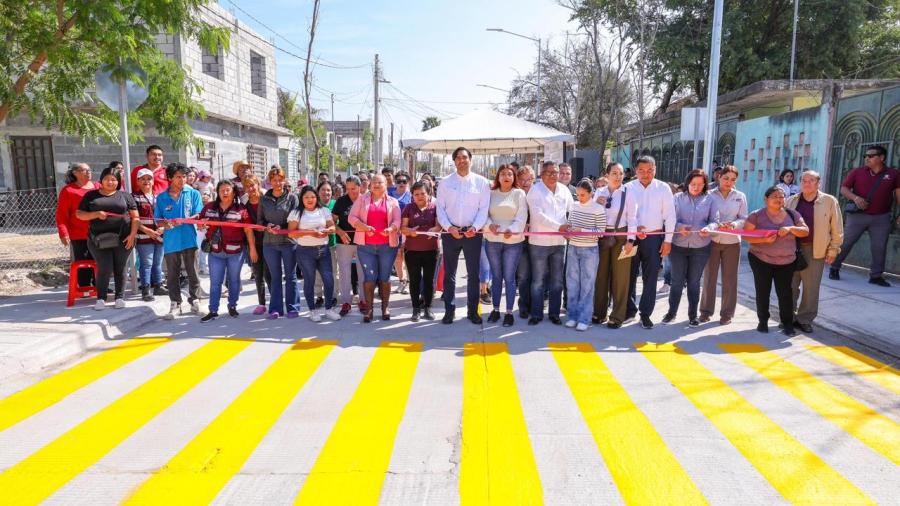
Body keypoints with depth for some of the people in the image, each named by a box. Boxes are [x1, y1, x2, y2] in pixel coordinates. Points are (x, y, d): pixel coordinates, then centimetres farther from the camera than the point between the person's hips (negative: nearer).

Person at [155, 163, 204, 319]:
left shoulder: (193, 194, 2)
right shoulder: (161, 197, 7)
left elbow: (198, 215, -5)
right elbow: (157, 220, 7)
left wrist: (181, 221, -19)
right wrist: (164, 223, -16)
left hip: (189, 240, -2)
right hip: (170, 242, 2)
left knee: (192, 272, 6)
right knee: (172, 275, 8)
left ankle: (194, 300, 19)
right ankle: (175, 303, 18)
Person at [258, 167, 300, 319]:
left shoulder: (292, 197, -2)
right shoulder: (264, 199, 7)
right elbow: (259, 220, 11)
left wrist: (282, 228, -16)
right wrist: (267, 226, -8)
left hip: (289, 241, -2)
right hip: (269, 243, 3)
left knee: (290, 276, 6)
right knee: (275, 277, 9)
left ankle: (292, 308, 13)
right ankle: (275, 308, 15)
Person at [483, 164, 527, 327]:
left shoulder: (519, 194, 1)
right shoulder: (491, 193, 8)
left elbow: (522, 216, -6)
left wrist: (512, 230, -23)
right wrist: (489, 225, -17)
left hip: (513, 241, -2)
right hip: (492, 240, 2)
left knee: (509, 277, 0)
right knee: (496, 276, 10)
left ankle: (509, 312, 9)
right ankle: (495, 310, 21)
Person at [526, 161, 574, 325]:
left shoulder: (564, 190, 9)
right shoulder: (535, 190, -8)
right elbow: (538, 215, -17)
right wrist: (559, 227, -22)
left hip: (560, 241, 5)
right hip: (539, 242, -5)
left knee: (557, 280, 10)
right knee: (538, 280, 3)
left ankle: (554, 313, 21)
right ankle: (536, 314, 13)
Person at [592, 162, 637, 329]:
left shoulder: (628, 194, -6)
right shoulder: (599, 192, 4)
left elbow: (632, 218, -8)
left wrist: (630, 240, -13)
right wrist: (596, 205, -10)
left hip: (621, 236, -3)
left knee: (620, 276, 3)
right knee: (601, 274, 11)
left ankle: (617, 316, 13)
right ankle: (599, 312, 24)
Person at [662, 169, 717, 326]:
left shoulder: (709, 200, 3)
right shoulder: (678, 198, 2)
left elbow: (715, 220, 0)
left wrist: (708, 228, -22)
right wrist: (679, 227, -23)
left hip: (700, 247, 1)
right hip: (678, 246, 0)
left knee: (694, 281, 10)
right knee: (677, 280, 7)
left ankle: (693, 314, 21)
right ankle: (672, 311, 20)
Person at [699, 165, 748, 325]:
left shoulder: (740, 196, 4)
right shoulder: (710, 195, -1)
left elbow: (744, 219, 1)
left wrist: (734, 224, -20)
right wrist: (717, 225, -24)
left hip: (732, 242, 1)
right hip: (712, 240, -1)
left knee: (729, 278, 5)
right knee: (709, 276, 6)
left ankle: (727, 313, 15)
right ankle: (706, 311, 16)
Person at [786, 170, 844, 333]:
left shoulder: (829, 201, -1)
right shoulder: (790, 201, 6)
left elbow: (836, 228, 1)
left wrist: (833, 250, -1)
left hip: (815, 250, -2)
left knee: (811, 288, 5)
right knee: (790, 286, 8)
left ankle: (805, 319, 17)